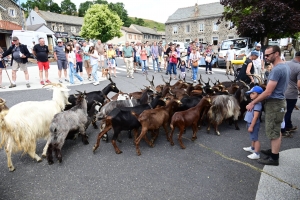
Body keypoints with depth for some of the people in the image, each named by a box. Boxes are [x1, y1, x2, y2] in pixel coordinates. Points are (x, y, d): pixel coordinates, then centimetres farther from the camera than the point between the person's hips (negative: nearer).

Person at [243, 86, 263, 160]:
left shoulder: (257, 104, -24)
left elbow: (255, 117, -25)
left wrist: (251, 126, -23)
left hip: (254, 124, -10)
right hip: (250, 123, 10)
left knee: (255, 138, -3)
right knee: (253, 137, 24)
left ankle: (257, 154, 4)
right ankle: (252, 148, 41)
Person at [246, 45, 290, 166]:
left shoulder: (277, 69, -23)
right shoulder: (285, 66, 9)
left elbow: (268, 92, -24)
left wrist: (252, 103, -17)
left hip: (274, 104, -10)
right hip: (279, 102, 10)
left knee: (273, 132, 0)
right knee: (276, 130, 20)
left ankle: (274, 158, 10)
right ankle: (274, 151, 35)